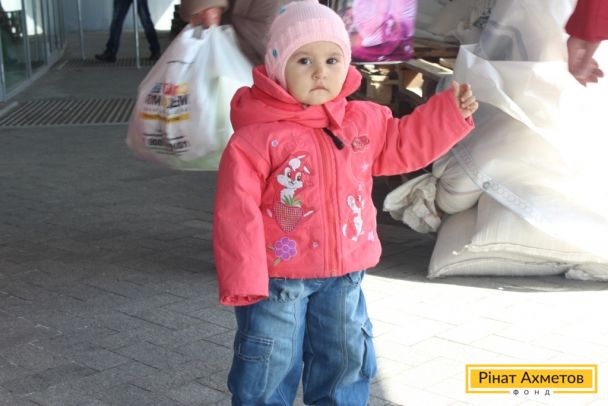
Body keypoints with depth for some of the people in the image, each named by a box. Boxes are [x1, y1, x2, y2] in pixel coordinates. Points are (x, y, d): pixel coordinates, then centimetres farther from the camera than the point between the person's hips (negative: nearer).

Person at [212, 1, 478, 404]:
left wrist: (449, 112, 7)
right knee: (269, 370, 8)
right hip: (276, 277, -5)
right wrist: (242, 278, -21)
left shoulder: (362, 120, 1)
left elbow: (403, 143, 17)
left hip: (343, 275, 6)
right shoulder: (257, 135, -19)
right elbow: (237, 212, -19)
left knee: (346, 363, 21)